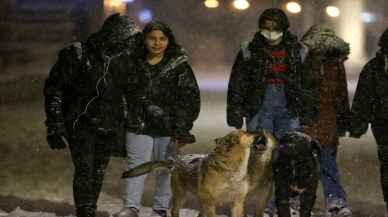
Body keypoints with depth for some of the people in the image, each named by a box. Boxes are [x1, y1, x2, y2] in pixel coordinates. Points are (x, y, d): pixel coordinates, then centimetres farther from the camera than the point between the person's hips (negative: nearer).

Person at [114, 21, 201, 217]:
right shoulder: (135, 63, 7)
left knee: (165, 169, 5)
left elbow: (190, 98, -3)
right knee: (136, 166, -5)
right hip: (139, 125, 1)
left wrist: (182, 129, -9)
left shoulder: (179, 65, 0)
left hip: (168, 128, -1)